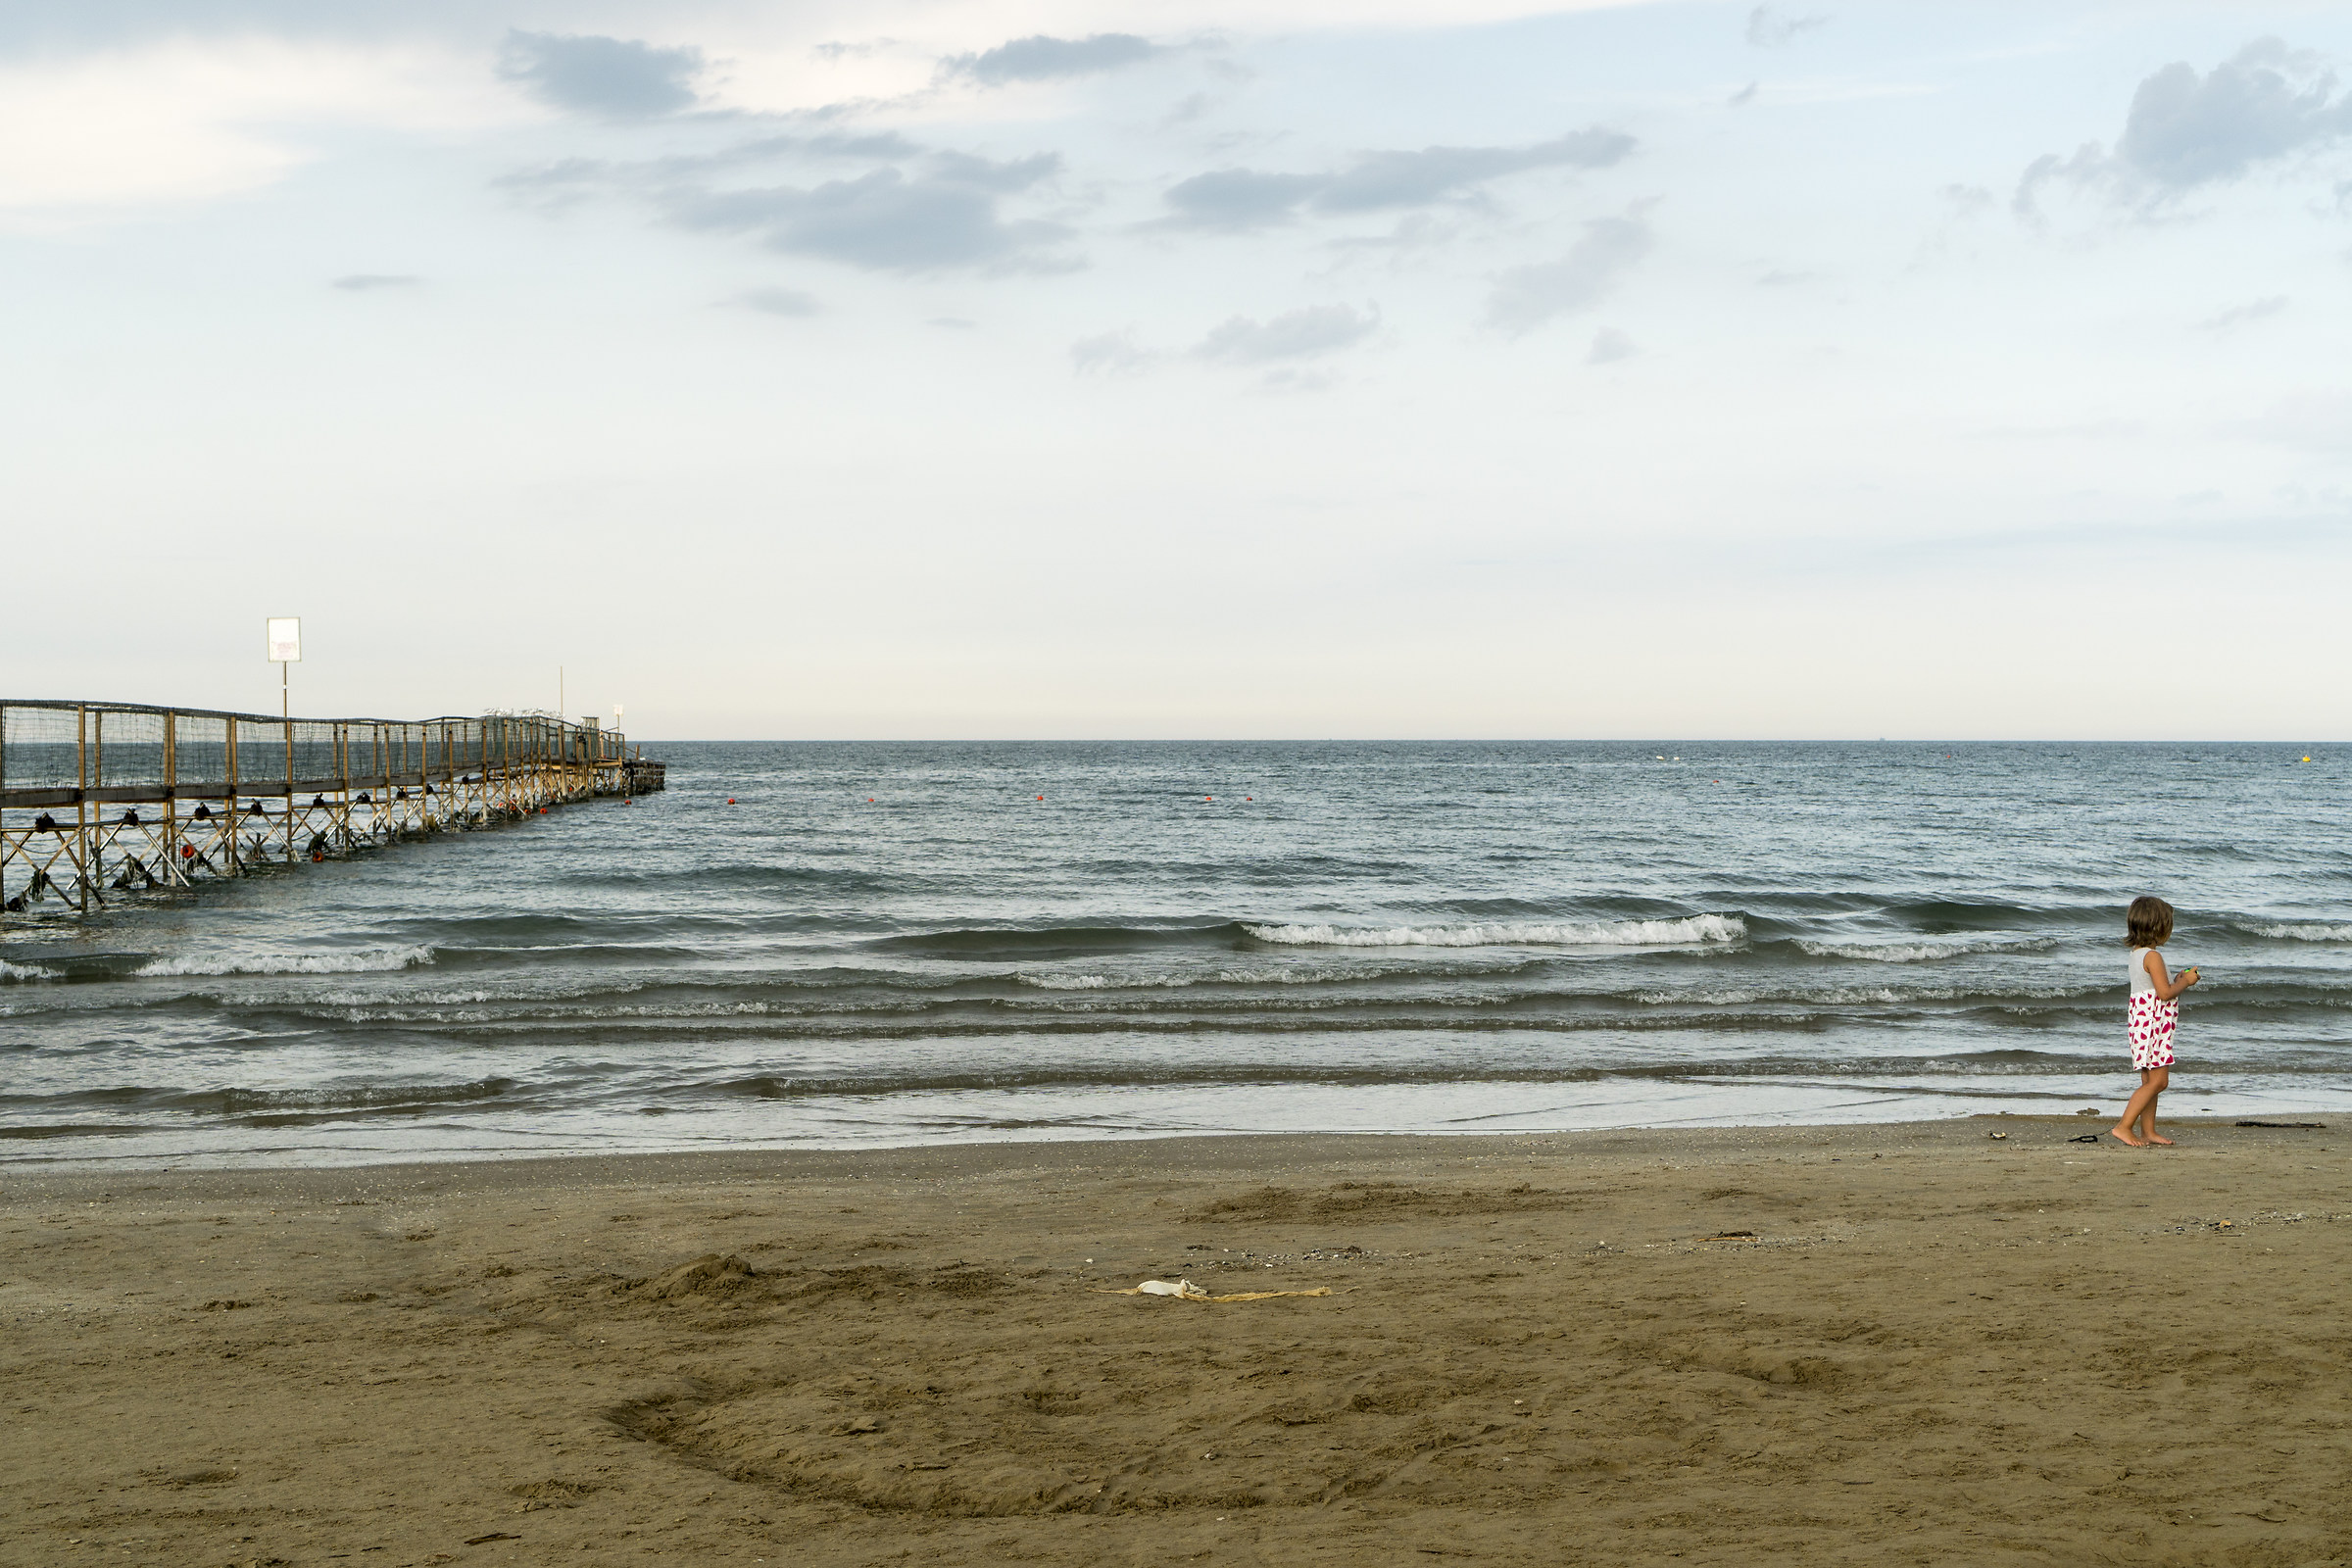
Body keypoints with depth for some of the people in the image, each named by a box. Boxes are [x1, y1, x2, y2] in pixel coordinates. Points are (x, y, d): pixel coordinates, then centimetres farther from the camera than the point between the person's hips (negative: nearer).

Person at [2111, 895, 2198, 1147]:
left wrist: (2178, 979, 14)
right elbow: (2165, 993, -20)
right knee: (2157, 1080, -10)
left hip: (2145, 1025, 10)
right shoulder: (2153, 956, -16)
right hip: (2152, 1024, -10)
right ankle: (2124, 1127, -11)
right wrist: (2186, 982, -5)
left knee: (2151, 1080, 12)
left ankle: (2148, 1131, 14)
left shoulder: (2137, 954, 14)